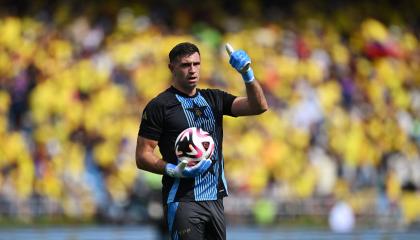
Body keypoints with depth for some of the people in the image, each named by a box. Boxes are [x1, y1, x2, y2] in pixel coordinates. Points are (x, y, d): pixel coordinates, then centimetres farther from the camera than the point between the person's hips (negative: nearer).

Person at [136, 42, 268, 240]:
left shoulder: (214, 99, 13)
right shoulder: (159, 106, -3)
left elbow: (259, 106, 5)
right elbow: (142, 157, -5)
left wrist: (247, 74, -11)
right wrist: (174, 171, -21)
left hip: (215, 198, 6)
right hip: (183, 200, -6)